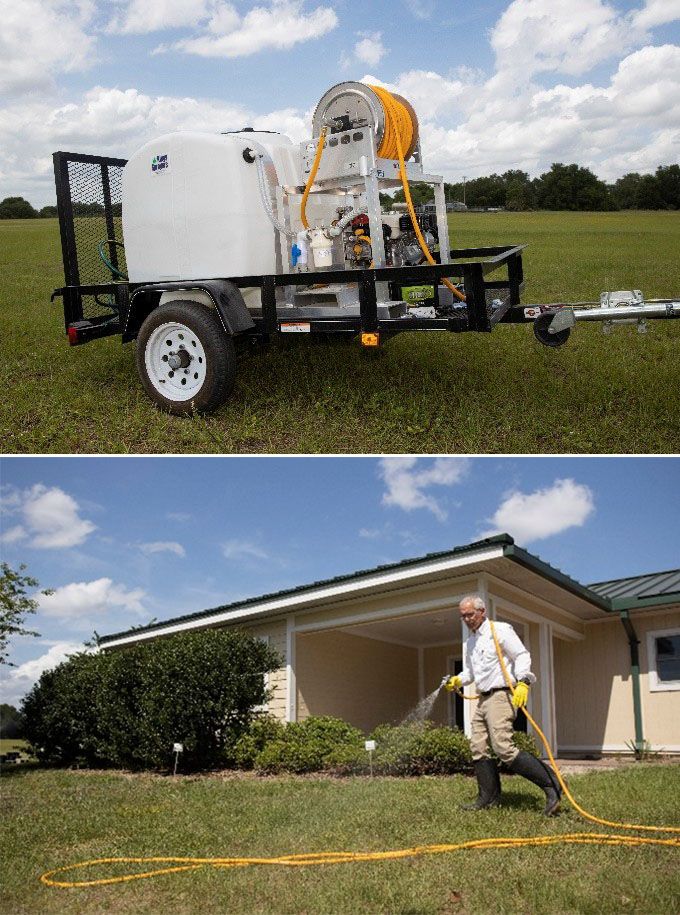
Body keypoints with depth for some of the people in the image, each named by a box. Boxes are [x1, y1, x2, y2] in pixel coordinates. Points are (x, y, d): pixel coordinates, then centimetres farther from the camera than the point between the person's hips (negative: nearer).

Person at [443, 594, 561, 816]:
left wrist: (523, 683, -24)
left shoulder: (500, 631, -5)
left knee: (503, 747, -19)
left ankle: (551, 785, -14)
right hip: (483, 698, 9)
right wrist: (457, 680, 7)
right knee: (478, 747, 6)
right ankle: (489, 797, 15)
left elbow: (522, 656, -11)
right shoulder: (470, 642, 20)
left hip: (501, 695, -9)